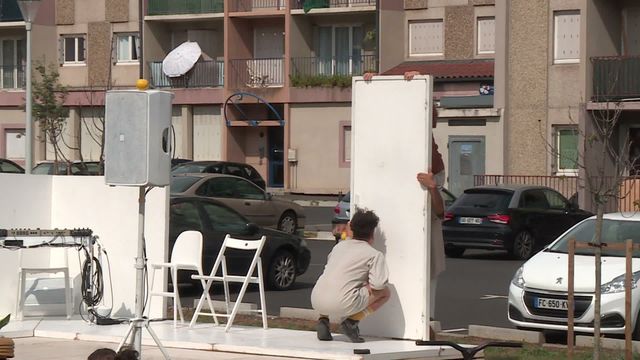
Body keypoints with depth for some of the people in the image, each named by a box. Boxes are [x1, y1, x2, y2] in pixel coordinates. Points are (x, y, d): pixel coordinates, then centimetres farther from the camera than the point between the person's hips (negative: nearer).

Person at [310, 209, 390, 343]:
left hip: (317, 302, 6)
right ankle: (352, 322, -1)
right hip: (342, 305, -6)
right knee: (385, 292, 14)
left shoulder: (340, 245, 22)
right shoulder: (375, 255, 4)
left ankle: (323, 320, 14)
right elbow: (378, 284, -6)